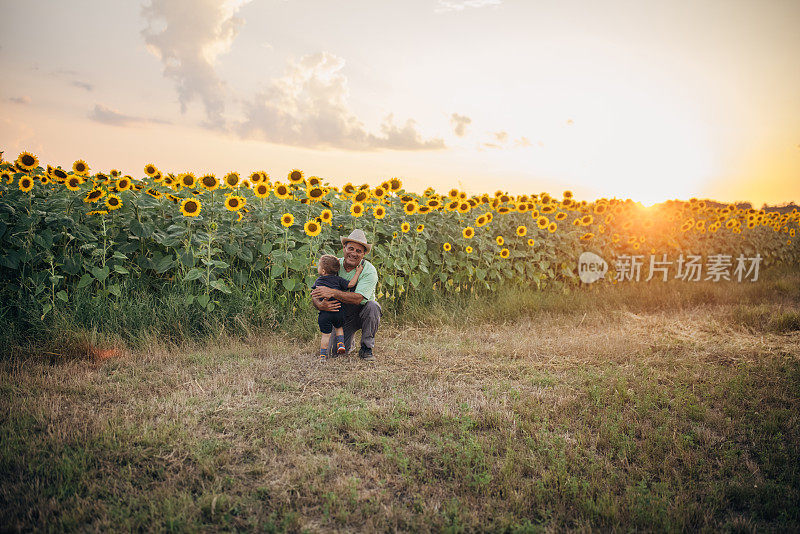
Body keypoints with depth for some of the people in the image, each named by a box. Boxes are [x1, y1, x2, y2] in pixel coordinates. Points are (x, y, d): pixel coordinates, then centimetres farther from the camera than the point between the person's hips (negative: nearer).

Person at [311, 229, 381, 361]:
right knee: (333, 352, -14)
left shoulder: (369, 270, -19)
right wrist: (320, 305, -34)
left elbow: (358, 298, -33)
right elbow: (315, 296, -10)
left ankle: (366, 348, -14)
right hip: (341, 315, 2)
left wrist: (332, 292, -40)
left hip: (362, 314, -2)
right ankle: (349, 342, 24)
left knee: (372, 306, -35)